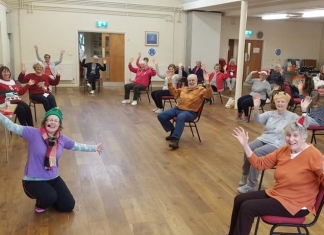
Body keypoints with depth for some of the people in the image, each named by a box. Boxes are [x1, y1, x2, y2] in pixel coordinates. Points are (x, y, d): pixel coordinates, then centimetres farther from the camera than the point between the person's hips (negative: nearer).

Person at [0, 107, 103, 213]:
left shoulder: (62, 139, -3)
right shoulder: (34, 133, -16)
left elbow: (77, 146, 12)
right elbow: (12, 127, -22)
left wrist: (94, 148, 18)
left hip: (53, 178, 5)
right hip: (33, 180, -5)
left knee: (69, 206, 3)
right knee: (50, 197, -34)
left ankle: (47, 198, 32)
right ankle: (40, 204, 5)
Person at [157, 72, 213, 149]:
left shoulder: (201, 89, 0)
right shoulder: (184, 88, 22)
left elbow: (209, 95, -18)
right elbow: (174, 92, 28)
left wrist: (207, 82, -31)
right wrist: (169, 81, 18)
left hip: (190, 112, -7)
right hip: (177, 109, 7)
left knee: (180, 117, -42)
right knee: (161, 116, -7)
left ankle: (175, 139, -38)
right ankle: (173, 131, 10)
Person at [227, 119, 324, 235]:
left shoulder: (313, 155, -20)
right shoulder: (284, 150, 0)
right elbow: (260, 163, 4)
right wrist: (245, 144, -4)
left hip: (296, 204, -8)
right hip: (275, 193, 8)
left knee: (247, 207, -17)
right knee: (239, 199, 7)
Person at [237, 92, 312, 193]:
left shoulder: (292, 116, 1)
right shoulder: (270, 113, 11)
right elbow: (258, 119, -7)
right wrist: (256, 108, -26)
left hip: (277, 144, -4)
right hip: (263, 139, 4)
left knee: (256, 152, -29)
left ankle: (251, 185, -18)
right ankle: (245, 174, 0)